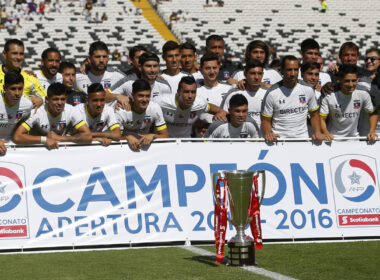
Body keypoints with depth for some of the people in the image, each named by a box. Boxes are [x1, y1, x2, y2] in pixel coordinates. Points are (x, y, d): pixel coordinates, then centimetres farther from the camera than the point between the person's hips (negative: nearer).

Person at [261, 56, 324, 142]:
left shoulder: (308, 89, 6)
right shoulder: (272, 93, -3)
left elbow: (314, 114, 17)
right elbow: (265, 120, 3)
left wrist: (317, 132, 1)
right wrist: (268, 133, -17)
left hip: (302, 137, 1)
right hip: (279, 139, -1)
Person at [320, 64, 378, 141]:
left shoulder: (363, 95, -6)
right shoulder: (329, 98, -12)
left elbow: (373, 114, 8)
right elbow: (322, 118, -8)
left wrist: (372, 132, -5)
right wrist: (326, 133, -25)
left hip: (353, 137, 2)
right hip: (333, 138, -2)